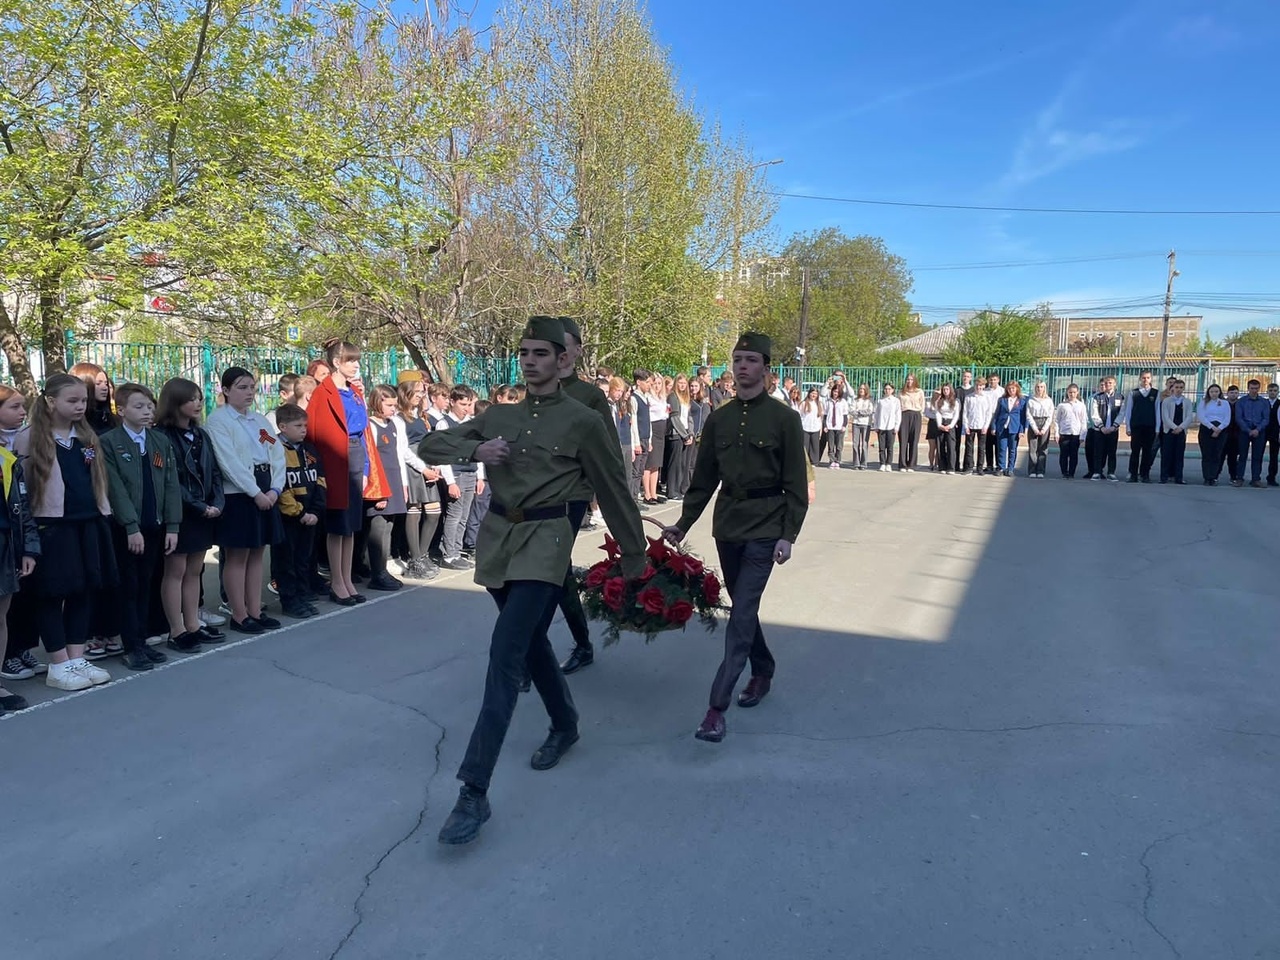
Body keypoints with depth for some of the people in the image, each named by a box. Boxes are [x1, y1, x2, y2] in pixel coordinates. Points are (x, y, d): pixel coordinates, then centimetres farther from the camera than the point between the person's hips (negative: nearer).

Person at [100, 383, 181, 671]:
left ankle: (141, 642, 19)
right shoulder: (108, 442, -5)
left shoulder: (161, 441, 10)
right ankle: (132, 648, 8)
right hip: (124, 528, -4)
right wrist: (131, 526, -16)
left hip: (155, 526, 4)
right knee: (128, 588, 2)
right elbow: (115, 488, -11)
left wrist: (172, 525, -1)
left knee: (145, 586, 11)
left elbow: (171, 485, 6)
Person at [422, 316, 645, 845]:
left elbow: (614, 491, 2)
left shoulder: (583, 421, -4)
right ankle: (565, 726, 45)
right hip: (497, 535, 6)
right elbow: (429, 445, 11)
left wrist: (634, 557, 6)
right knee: (531, 641, 20)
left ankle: (474, 793, -14)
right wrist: (474, 450, -9)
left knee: (505, 654, -16)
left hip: (544, 540, -6)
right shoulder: (499, 415, 10)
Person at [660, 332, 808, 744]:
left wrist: (789, 535, -12)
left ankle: (717, 706, -10)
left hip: (765, 528, -5)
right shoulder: (718, 419, 6)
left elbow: (796, 485, -6)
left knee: (742, 613, -10)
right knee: (743, 607, 15)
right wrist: (682, 524, 9)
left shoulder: (784, 419, -6)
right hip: (727, 524, 5)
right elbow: (704, 478, 11)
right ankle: (763, 671, 37)